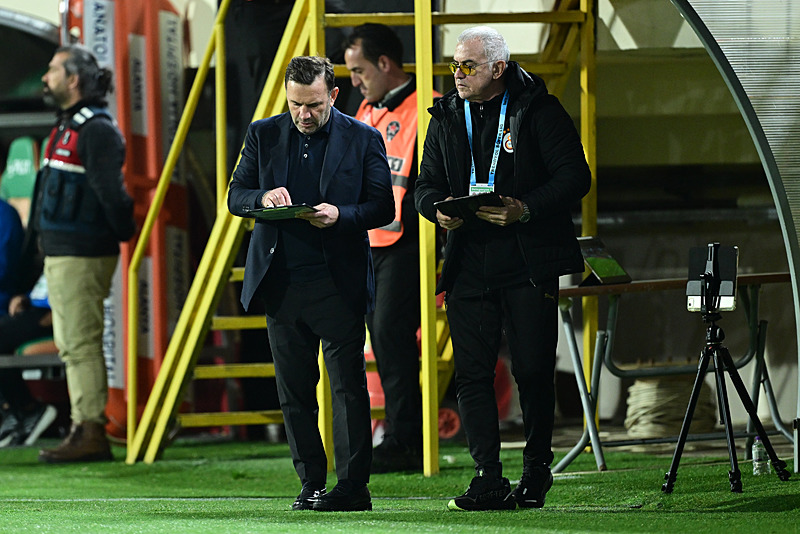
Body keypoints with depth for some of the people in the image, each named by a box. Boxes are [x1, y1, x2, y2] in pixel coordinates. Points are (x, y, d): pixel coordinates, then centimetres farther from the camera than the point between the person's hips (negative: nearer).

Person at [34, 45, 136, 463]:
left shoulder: (96, 130, -14)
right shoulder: (67, 126, 18)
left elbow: (110, 192, -18)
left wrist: (126, 235, -13)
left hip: (81, 255, -11)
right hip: (60, 252, 11)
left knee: (80, 344, -11)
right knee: (72, 345, 11)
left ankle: (91, 433, -12)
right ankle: (84, 431, 14)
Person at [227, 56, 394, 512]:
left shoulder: (363, 140, 2)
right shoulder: (263, 136, 10)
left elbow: (383, 207, 1)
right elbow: (235, 196, 11)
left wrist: (341, 215, -18)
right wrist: (262, 197, -12)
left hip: (338, 282, -3)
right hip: (282, 282, 3)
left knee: (348, 385, -7)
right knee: (294, 390, 6)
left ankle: (353, 486, -7)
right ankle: (311, 485, 13)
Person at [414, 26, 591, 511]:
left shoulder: (538, 110, -2)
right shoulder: (446, 118, 12)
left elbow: (575, 176, -6)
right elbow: (427, 185, 15)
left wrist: (525, 210, -20)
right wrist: (439, 210, -9)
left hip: (529, 261, -4)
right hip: (469, 264, 4)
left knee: (533, 371, 0)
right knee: (472, 373, -5)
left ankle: (537, 472, 15)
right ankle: (489, 480, -5)